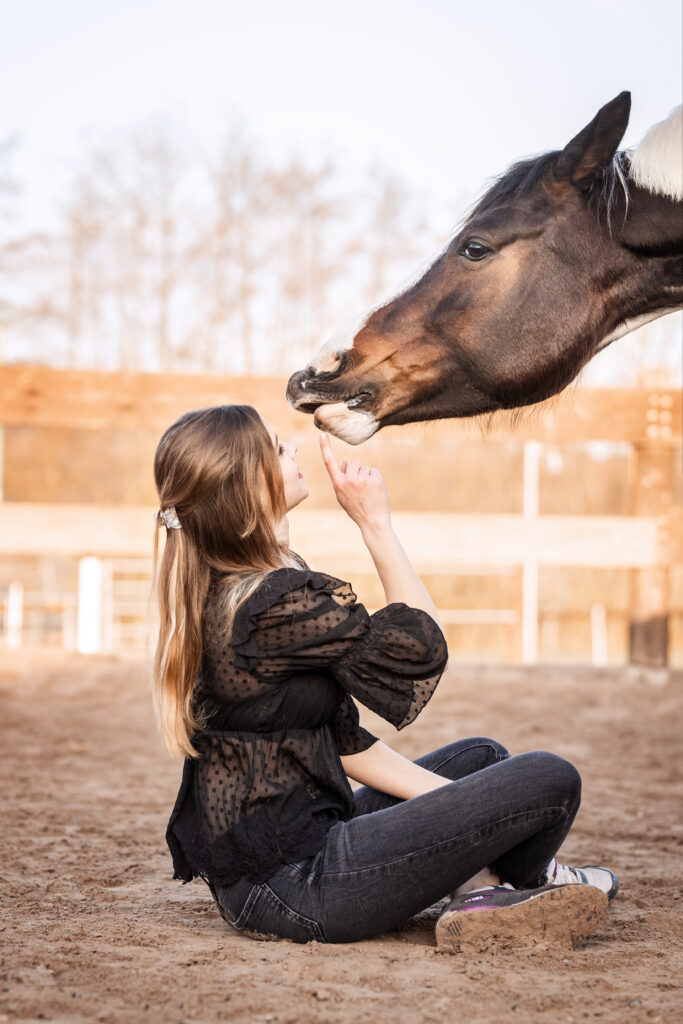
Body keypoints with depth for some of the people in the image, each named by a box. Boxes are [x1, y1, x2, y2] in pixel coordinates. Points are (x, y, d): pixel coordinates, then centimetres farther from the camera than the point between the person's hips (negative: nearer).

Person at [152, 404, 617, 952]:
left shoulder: (221, 592, 10)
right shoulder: (278, 604, -22)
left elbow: (340, 737, 12)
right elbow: (422, 650, -8)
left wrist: (456, 802, 7)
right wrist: (376, 523, -4)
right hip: (297, 888, -10)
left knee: (481, 756, 25)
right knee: (551, 780, -10)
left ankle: (478, 879, 3)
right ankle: (495, 894, 17)